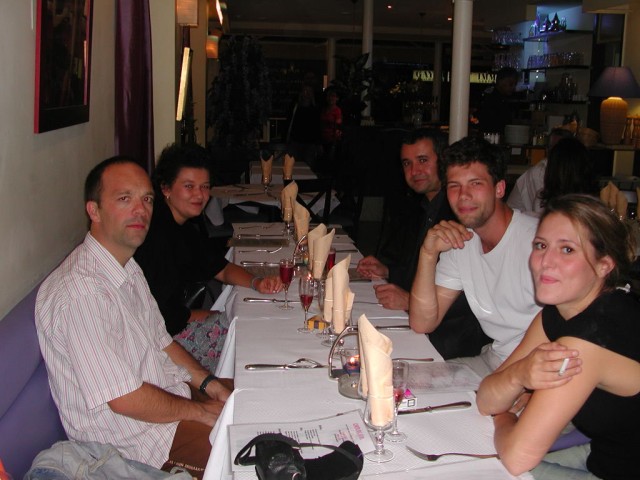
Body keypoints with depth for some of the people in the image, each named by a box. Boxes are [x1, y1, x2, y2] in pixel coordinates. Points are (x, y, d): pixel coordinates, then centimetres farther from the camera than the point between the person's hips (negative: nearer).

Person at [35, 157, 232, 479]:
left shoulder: (128, 268, 5)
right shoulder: (80, 291, -28)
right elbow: (125, 399, -25)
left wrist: (206, 381, 1)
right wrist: (200, 411, -13)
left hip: (170, 390, 10)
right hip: (132, 434, -9)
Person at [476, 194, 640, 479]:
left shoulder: (595, 333, -30)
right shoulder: (556, 314, -3)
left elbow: (516, 457, -28)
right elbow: (486, 403, -5)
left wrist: (504, 420, -5)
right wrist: (518, 375, -28)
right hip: (603, 455, 7)